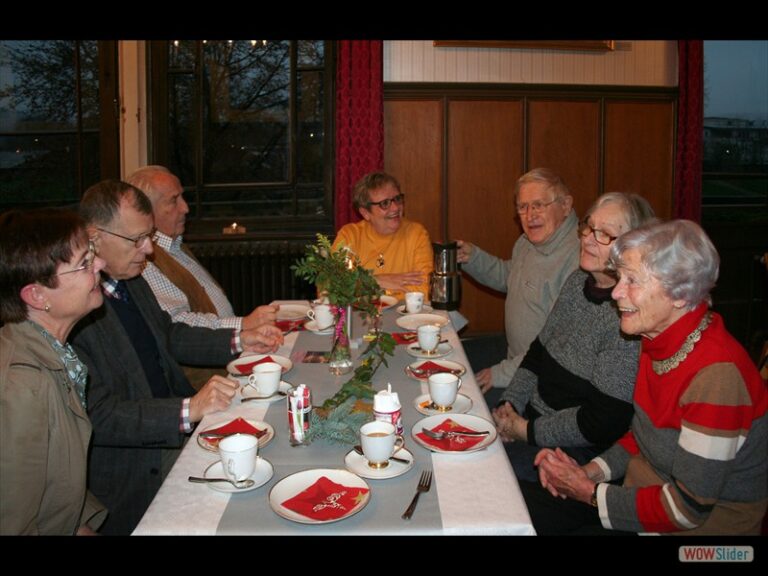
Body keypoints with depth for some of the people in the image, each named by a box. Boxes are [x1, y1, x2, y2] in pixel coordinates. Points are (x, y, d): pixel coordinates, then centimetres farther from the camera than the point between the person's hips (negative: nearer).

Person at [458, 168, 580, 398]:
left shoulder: (578, 257, -26)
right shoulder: (528, 242, 7)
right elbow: (508, 277, 29)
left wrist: (505, 373, -21)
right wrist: (473, 258, 10)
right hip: (514, 359, 9)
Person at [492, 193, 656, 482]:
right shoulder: (577, 281, 3)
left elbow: (606, 419, -24)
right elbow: (540, 348, 12)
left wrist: (529, 431, -15)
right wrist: (511, 403, -1)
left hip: (582, 449, -8)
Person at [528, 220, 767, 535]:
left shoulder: (716, 373, -28)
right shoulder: (658, 341, -1)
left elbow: (688, 507, -23)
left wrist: (590, 494, -15)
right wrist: (591, 471, -3)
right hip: (644, 495, 8)